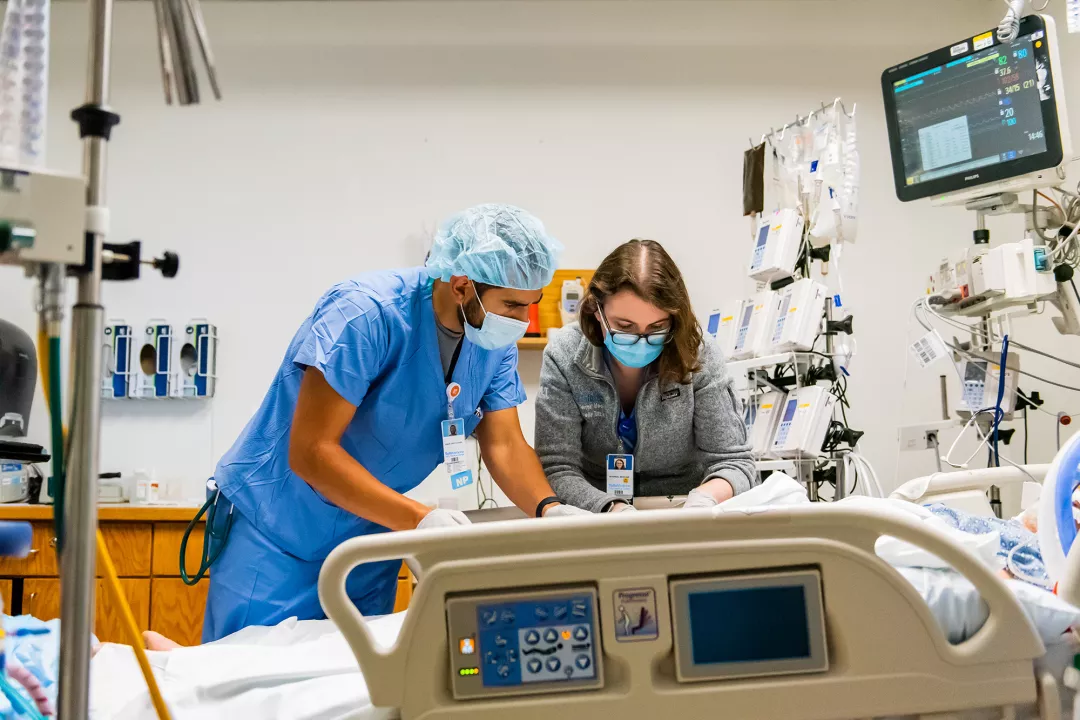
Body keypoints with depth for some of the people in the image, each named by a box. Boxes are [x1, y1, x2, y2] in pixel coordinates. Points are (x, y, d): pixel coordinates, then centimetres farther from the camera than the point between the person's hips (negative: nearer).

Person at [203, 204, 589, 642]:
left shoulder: (496, 342, -5)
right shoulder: (367, 313, -26)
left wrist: (548, 509, -25)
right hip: (274, 535, -5)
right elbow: (311, 452, -28)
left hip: (371, 541, 6)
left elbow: (504, 445, -5)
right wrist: (420, 520, -37)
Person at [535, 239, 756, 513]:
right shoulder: (565, 357, -15)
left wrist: (705, 498, -30)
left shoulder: (698, 358, -13)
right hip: (595, 522, 0)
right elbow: (558, 471, -16)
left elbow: (733, 462, -10)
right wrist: (612, 508, -34)